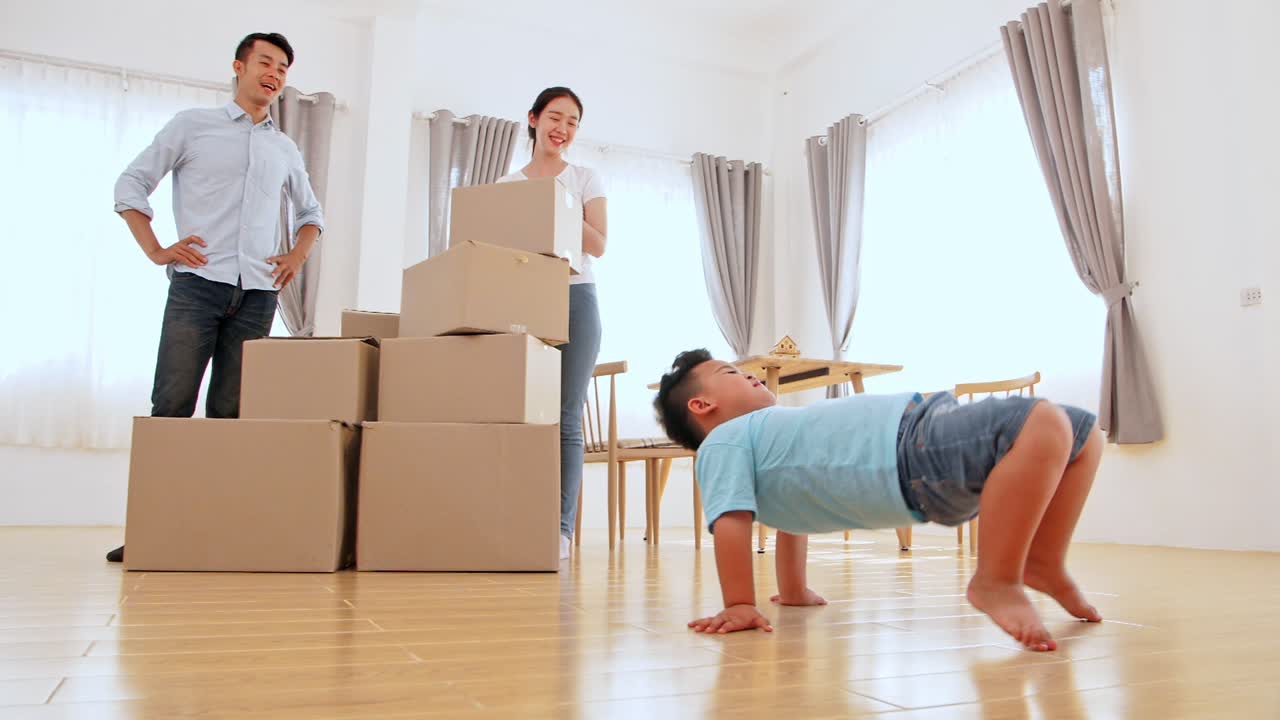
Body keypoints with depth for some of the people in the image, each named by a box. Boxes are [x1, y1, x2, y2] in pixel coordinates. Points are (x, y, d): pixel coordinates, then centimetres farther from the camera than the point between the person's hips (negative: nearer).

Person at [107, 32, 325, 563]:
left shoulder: (285, 149, 19)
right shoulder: (192, 125, 10)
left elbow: (311, 212, 30)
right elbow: (131, 184, 9)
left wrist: (298, 256, 12)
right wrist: (156, 250, -2)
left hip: (257, 293, 3)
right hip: (198, 283, -2)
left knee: (229, 413, 2)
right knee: (172, 405, -6)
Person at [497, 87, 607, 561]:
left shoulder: (585, 180, 11)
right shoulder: (506, 185, 14)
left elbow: (598, 245, 0)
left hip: (574, 299, -1)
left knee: (565, 418, -5)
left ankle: (560, 527, -2)